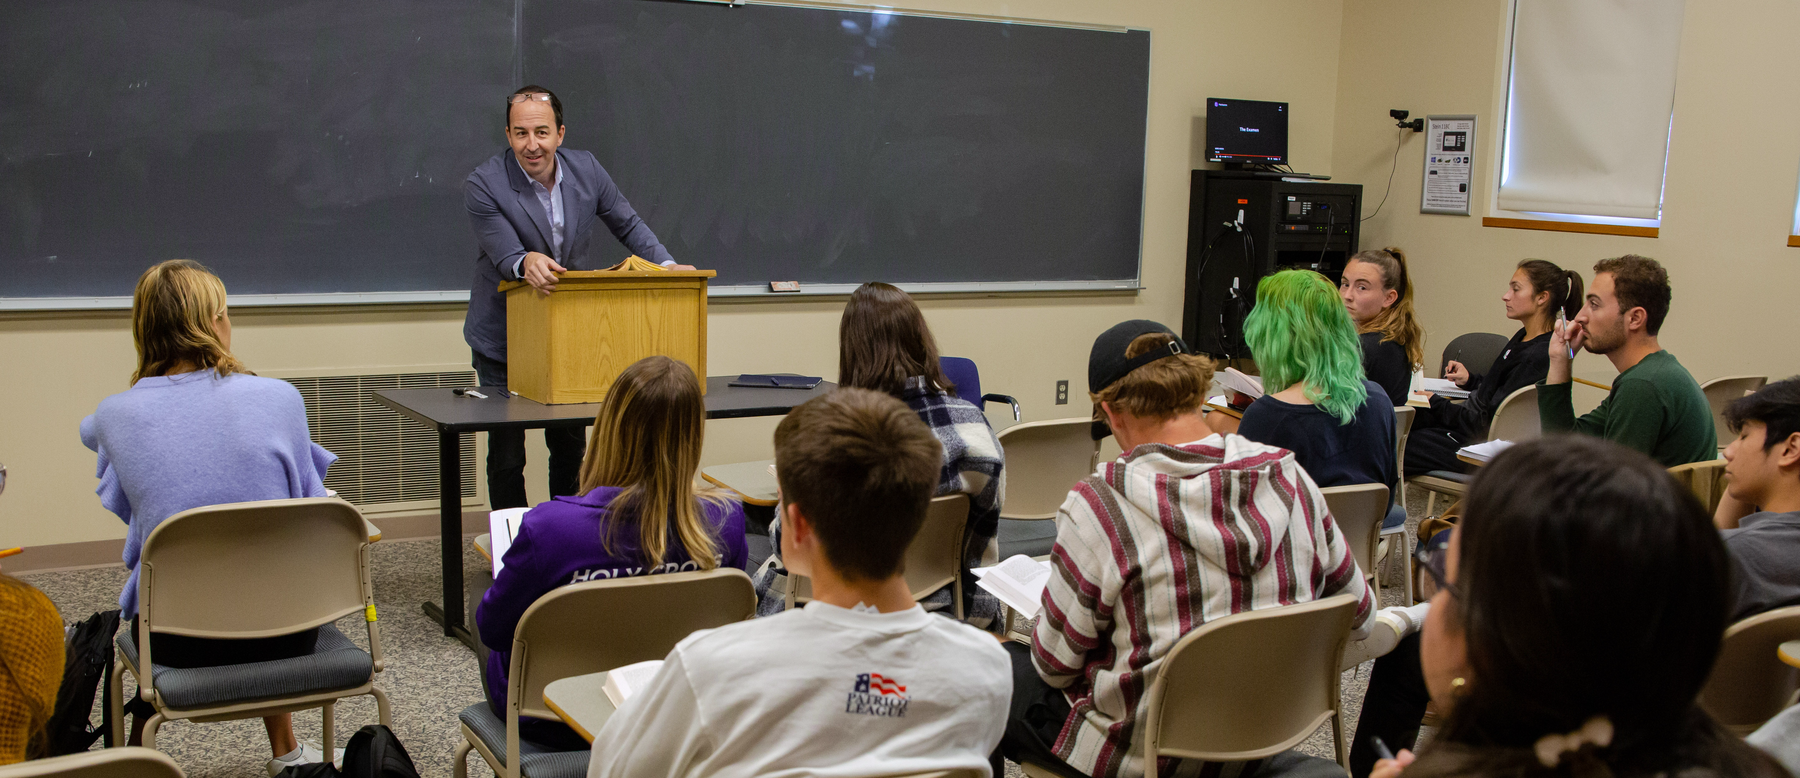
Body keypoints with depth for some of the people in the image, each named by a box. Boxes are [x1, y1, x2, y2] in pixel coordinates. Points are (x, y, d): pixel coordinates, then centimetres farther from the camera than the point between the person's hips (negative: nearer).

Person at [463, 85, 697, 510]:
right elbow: (505, 254, -24)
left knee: (570, 446, 12)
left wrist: (666, 265, -9)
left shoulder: (586, 168, -4)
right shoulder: (483, 185, -17)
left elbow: (627, 223, 6)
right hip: (504, 338, -3)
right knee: (506, 454, 1)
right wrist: (525, 262, -47)